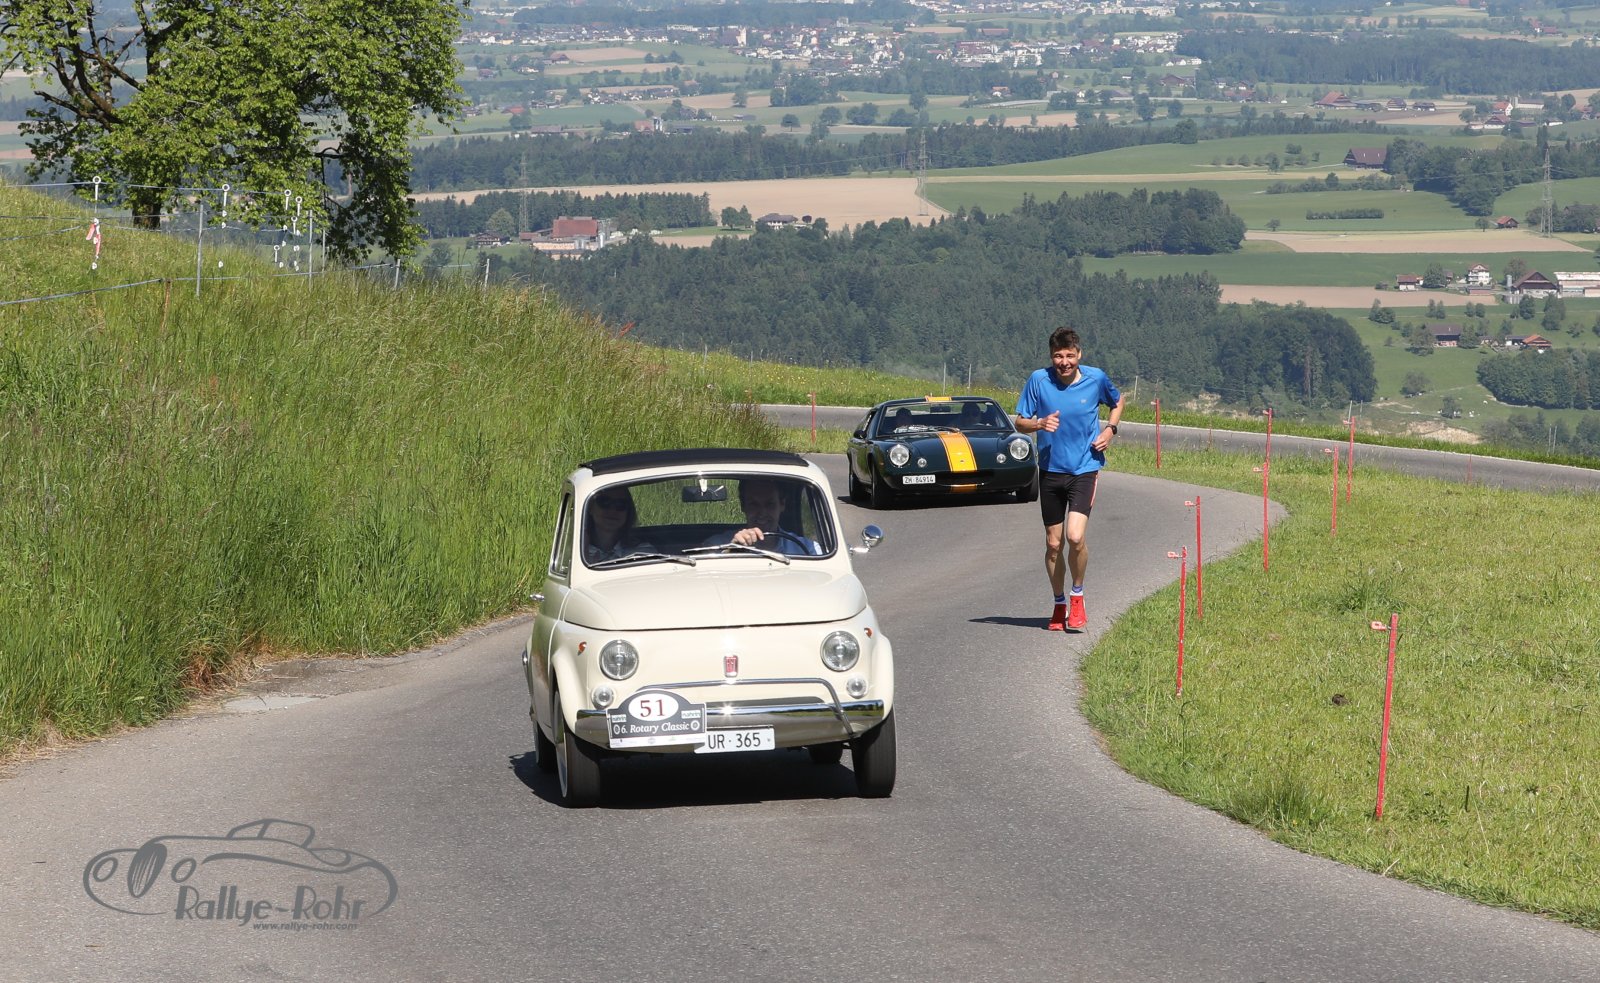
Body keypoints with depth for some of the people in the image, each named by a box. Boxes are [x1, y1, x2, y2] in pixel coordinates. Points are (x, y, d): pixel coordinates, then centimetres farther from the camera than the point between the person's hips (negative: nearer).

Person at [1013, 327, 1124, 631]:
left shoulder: (1096, 378, -4)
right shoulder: (1038, 380, -6)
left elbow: (1117, 402, 18)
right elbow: (1020, 423, 1)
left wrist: (1110, 429, 1)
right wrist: (1040, 424, -20)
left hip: (1085, 469, -2)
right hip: (1051, 470, 2)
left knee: (1075, 537, -18)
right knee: (1053, 543, 7)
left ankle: (1077, 597, 5)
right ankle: (1059, 604, 26)